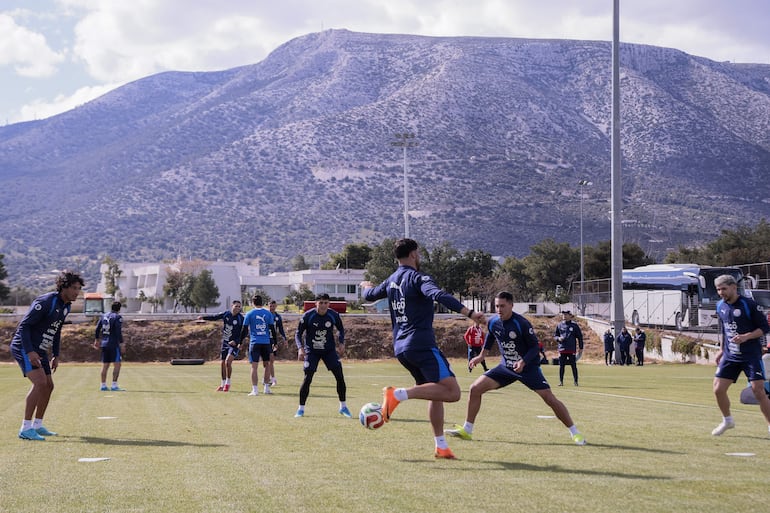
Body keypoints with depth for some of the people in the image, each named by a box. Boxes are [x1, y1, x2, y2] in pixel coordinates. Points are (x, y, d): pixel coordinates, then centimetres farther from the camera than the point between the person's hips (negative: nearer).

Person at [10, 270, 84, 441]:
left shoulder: (66, 306, 9)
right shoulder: (45, 302, -20)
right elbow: (24, 325, -21)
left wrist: (56, 355, 18)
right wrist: (29, 352, -28)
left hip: (39, 350, 10)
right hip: (24, 348, -10)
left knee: (48, 386, 11)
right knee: (40, 383, -22)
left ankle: (37, 425, 25)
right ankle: (25, 429, -22)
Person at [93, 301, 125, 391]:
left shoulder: (104, 316, 12)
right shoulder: (117, 317, -8)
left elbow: (97, 328, 15)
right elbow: (118, 331, -16)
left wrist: (96, 340, 25)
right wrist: (121, 343, -14)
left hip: (104, 344, 7)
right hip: (114, 344, -7)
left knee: (105, 365, 12)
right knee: (117, 364, -5)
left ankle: (103, 385, 14)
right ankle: (114, 386, -12)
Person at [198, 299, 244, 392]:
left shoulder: (241, 319, -11)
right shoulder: (226, 314, 1)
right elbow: (215, 317, 9)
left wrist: (236, 341, -23)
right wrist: (203, 317, -3)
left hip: (234, 344, -5)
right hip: (225, 343, 5)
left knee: (228, 362, -19)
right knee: (222, 363, 8)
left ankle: (228, 383, -4)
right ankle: (223, 385, 22)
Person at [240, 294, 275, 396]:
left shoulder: (249, 314, -1)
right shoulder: (268, 313, 4)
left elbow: (244, 330, -1)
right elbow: (272, 329, 5)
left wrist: (240, 342, 8)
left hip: (254, 342, -2)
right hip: (266, 342, 2)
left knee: (254, 366, -2)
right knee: (267, 364, 14)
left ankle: (255, 390, -5)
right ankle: (266, 388, 15)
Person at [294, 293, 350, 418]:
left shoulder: (334, 315, -8)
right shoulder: (307, 316, -14)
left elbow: (341, 330, 10)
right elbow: (298, 333, -5)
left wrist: (341, 343, -6)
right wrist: (300, 348, -20)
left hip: (329, 350, 2)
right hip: (311, 351, -2)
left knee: (340, 375, -7)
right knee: (307, 378, -10)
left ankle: (343, 407, 7)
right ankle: (301, 409, 3)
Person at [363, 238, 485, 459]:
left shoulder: (391, 281, 16)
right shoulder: (418, 278, -8)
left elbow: (369, 295, 35)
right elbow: (439, 295, -27)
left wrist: (366, 289, 59)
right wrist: (469, 312, -35)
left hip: (401, 348, 9)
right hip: (422, 345, -9)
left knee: (435, 393, 17)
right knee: (452, 392, -18)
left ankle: (441, 447, 12)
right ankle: (399, 394, -26)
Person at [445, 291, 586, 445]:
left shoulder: (522, 324, -22)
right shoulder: (493, 322, -6)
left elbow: (535, 347, -16)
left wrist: (523, 362, -30)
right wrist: (481, 356, 19)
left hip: (528, 367, -5)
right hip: (506, 366, 5)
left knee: (550, 398, -14)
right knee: (476, 388, -6)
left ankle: (575, 433, 0)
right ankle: (467, 430, 5)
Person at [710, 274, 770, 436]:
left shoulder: (748, 304, -13)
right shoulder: (720, 306, 7)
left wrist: (746, 336, -23)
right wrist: (722, 349, 21)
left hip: (751, 355, -6)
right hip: (730, 356, 6)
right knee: (718, 389, 0)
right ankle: (727, 420, 25)